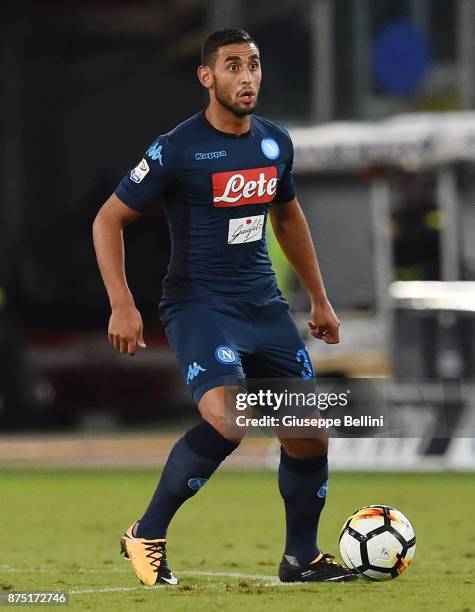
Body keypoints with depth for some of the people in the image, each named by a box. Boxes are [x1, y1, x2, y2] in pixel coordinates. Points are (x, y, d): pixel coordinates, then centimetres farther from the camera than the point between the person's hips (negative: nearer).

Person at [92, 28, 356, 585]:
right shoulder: (177, 149, -12)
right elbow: (109, 219, -7)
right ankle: (147, 537, -11)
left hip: (264, 305, 6)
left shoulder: (275, 142, 6)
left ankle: (301, 556, 21)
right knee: (228, 421, -28)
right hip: (198, 305, -6)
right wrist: (122, 306, -15)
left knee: (310, 434, 1)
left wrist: (319, 299, 25)